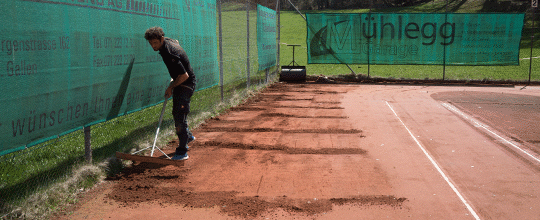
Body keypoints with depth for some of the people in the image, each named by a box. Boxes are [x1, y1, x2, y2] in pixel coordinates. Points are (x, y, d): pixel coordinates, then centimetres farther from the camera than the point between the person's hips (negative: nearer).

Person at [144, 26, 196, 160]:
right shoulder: (168, 41, -3)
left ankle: (182, 151, -14)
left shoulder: (170, 53, -31)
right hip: (179, 83, 10)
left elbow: (185, 75, -32)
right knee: (176, 113, 21)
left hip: (186, 84, -10)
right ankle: (188, 137, 43)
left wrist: (171, 87, -17)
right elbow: (176, 41, 24)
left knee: (180, 116, -16)